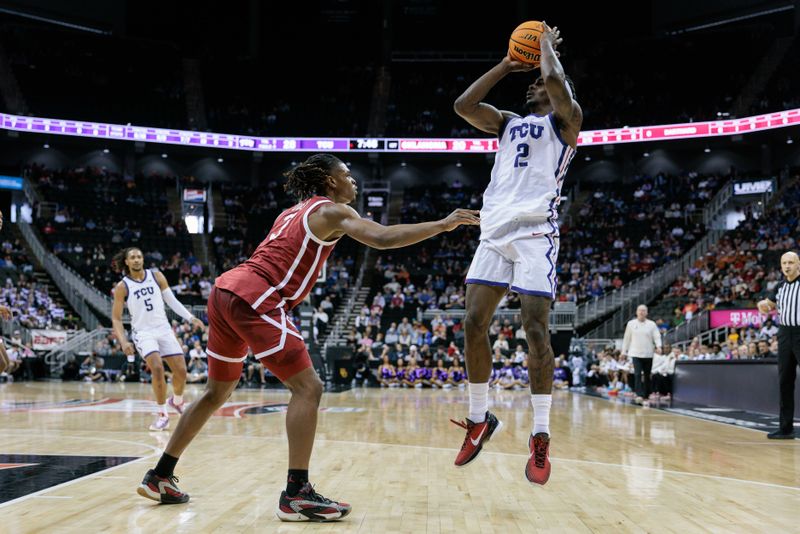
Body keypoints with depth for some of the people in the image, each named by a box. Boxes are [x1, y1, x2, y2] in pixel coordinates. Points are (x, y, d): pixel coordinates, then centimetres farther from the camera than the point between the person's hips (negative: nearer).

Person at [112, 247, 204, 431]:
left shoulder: (157, 276, 2)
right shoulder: (122, 287, -5)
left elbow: (172, 301, 8)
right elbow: (116, 318, -3)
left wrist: (191, 318, -2)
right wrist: (123, 342, -17)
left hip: (164, 329, 3)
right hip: (143, 332, -3)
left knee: (181, 370, -2)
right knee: (157, 368, -25)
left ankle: (177, 400, 29)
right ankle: (162, 414, -11)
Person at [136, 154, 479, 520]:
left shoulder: (293, 212, 25)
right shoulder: (332, 211, -1)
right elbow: (383, 238, -15)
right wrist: (443, 225, -12)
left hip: (225, 289, 9)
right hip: (253, 300, -9)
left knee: (217, 392, 21)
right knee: (307, 387, -7)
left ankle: (160, 477, 27)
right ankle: (296, 495, -12)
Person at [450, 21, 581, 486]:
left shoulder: (564, 121, 8)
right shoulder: (509, 123, 25)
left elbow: (556, 82, -13)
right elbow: (464, 105, 12)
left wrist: (547, 43, 7)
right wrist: (507, 66, 17)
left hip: (534, 231, -6)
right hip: (495, 230, 6)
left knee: (535, 328, -12)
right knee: (474, 324, 1)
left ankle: (541, 437, -6)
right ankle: (480, 420, 15)